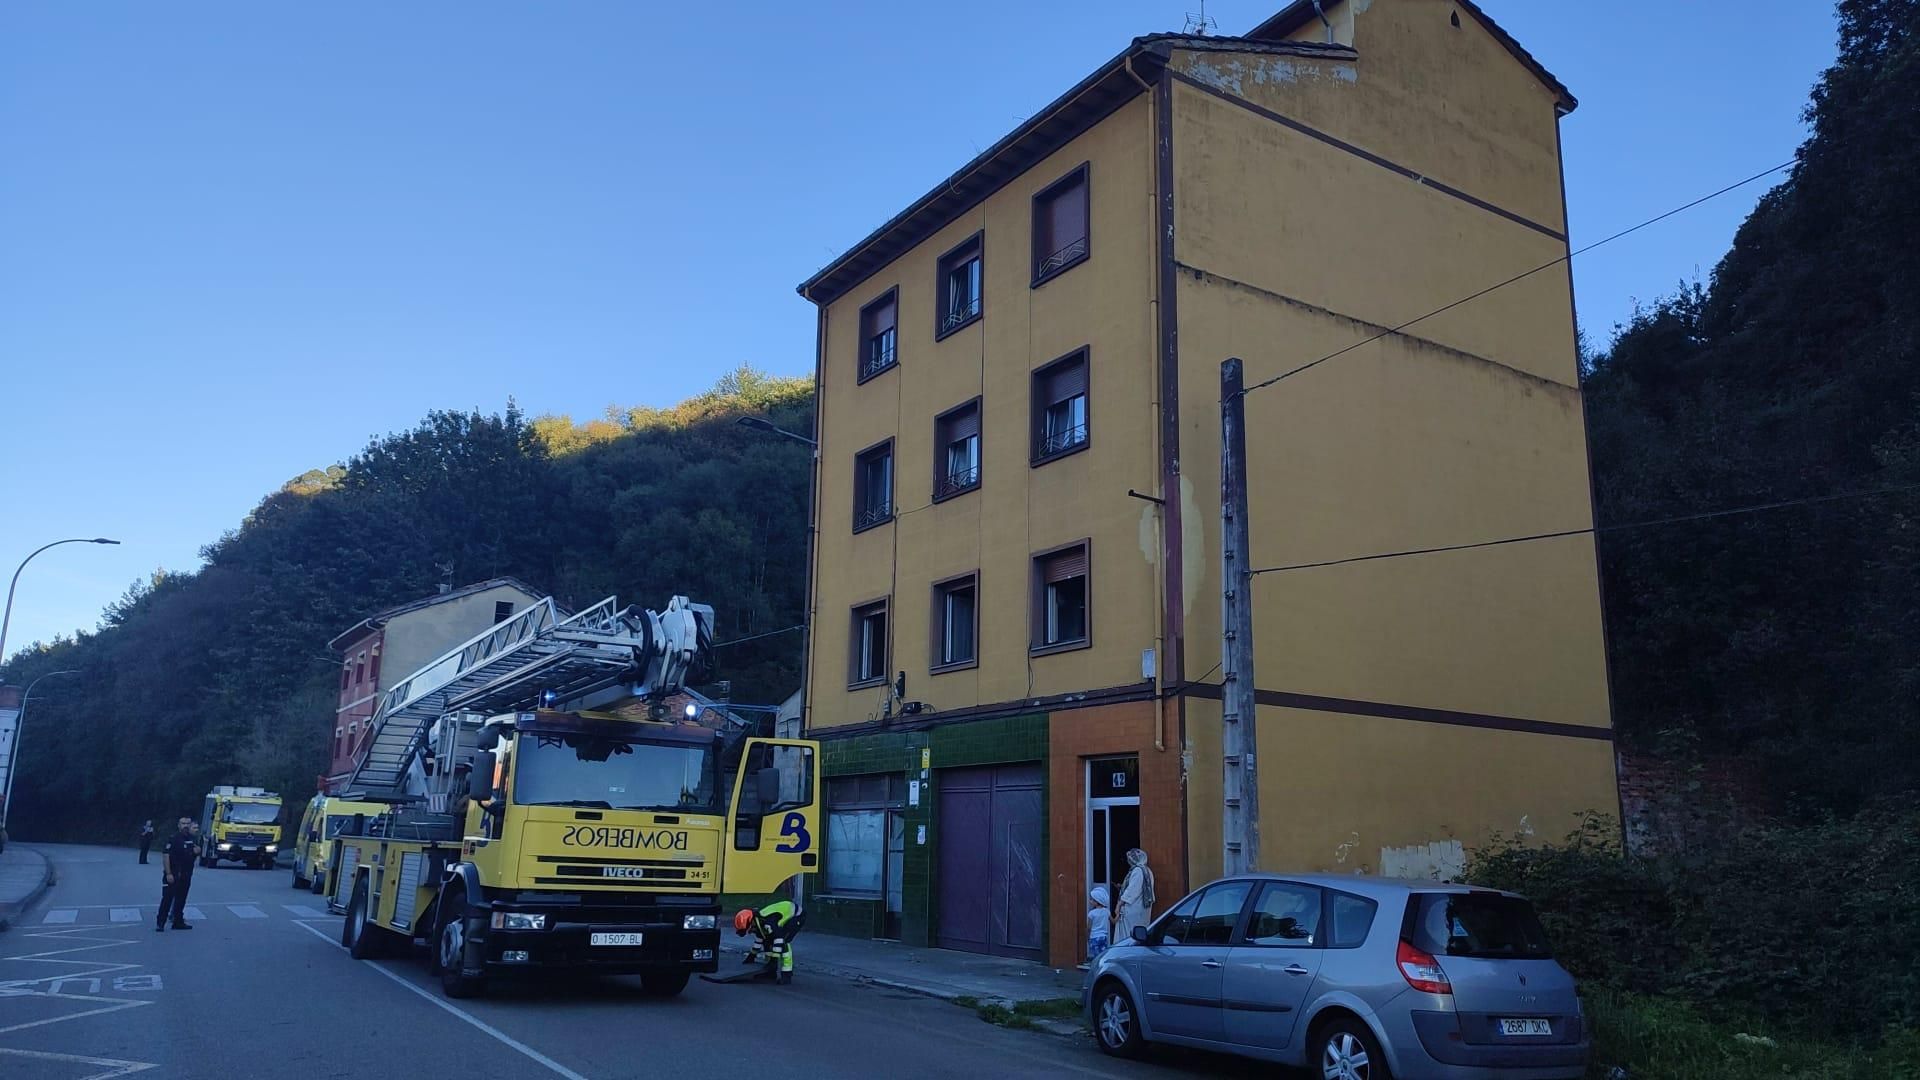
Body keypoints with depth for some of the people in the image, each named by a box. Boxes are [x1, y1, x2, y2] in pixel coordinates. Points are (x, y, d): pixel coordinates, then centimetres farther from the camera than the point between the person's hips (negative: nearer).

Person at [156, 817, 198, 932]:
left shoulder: (193, 840, 10)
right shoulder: (174, 838, -11)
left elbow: (197, 854, 23)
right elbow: (165, 855, -17)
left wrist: (198, 851, -4)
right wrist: (168, 873, -22)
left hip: (186, 875, 7)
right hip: (173, 875, -6)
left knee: (181, 899, 12)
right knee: (167, 899, -8)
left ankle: (178, 921, 20)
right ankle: (160, 923, -5)